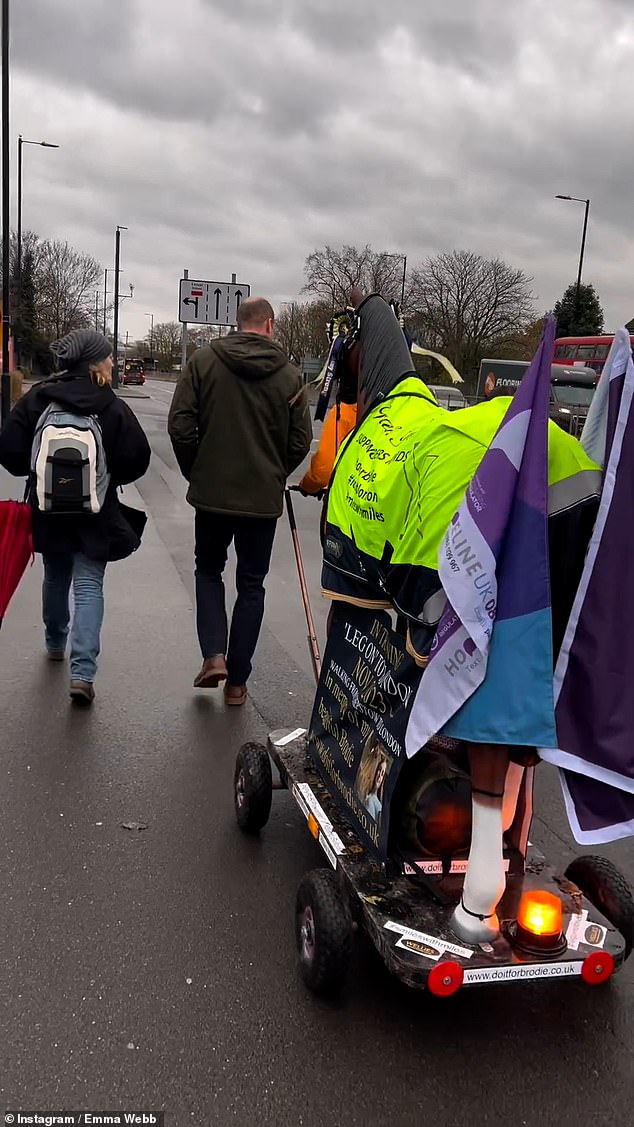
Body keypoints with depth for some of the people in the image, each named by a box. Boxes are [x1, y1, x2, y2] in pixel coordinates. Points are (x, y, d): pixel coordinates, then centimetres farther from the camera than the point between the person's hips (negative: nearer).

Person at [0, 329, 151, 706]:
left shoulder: (36, 400, -5)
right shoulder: (114, 408, -11)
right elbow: (137, 459, -11)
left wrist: (36, 474, 11)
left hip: (47, 509, 3)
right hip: (96, 514, -3)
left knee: (55, 577, 24)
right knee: (89, 586, 0)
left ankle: (56, 643, 43)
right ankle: (83, 672, -10)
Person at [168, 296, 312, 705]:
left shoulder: (204, 361, -4)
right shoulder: (290, 375, -3)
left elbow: (180, 426, -7)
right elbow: (300, 442, -2)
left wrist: (196, 472, 9)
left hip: (212, 493, 0)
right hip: (264, 498, 0)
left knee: (209, 570, 20)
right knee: (251, 584, 11)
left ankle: (214, 654, 3)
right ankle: (237, 681, 15)